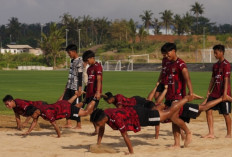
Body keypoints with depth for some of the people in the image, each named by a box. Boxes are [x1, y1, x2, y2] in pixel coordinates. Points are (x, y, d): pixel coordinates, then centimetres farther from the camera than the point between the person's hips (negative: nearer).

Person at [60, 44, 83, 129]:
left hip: (76, 88, -9)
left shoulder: (79, 62, -12)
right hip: (70, 87, 9)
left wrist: (80, 89, -19)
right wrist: (67, 85, 22)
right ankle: (68, 123, 10)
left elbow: (80, 76, -16)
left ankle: (79, 125, 5)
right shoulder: (72, 61, 15)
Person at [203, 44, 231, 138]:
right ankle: (211, 133, 0)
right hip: (215, 93, 8)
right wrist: (209, 91, 14)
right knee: (208, 110, -2)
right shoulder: (215, 65, 13)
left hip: (223, 94, -8)